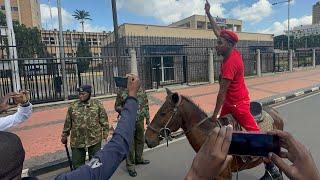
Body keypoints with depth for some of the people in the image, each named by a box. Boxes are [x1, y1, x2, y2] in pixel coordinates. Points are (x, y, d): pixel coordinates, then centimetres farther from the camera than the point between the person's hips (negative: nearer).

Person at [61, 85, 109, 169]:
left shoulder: (97, 104, -4)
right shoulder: (73, 106, 2)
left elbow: (104, 120, -1)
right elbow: (68, 123, 9)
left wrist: (105, 132, -3)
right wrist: (64, 135, 13)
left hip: (94, 139, -2)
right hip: (77, 141, 2)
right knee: (77, 163, 13)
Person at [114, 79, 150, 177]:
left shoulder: (141, 90, 2)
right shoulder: (122, 91, -9)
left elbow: (146, 105, 10)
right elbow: (117, 106, -2)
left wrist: (147, 117, 10)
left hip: (140, 120, 5)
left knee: (140, 140, 18)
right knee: (130, 143, 2)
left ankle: (139, 159, 40)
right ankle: (130, 165, 18)